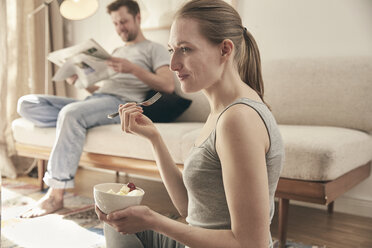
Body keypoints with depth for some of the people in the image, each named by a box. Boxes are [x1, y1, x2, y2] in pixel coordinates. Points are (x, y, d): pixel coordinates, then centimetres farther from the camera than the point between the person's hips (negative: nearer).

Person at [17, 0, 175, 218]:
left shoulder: (154, 49, 11)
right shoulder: (117, 52, 34)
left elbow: (168, 85, -6)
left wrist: (133, 68, -16)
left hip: (122, 103, -8)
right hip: (96, 98, 8)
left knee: (71, 113, -38)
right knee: (27, 104, -6)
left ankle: (56, 196, -31)